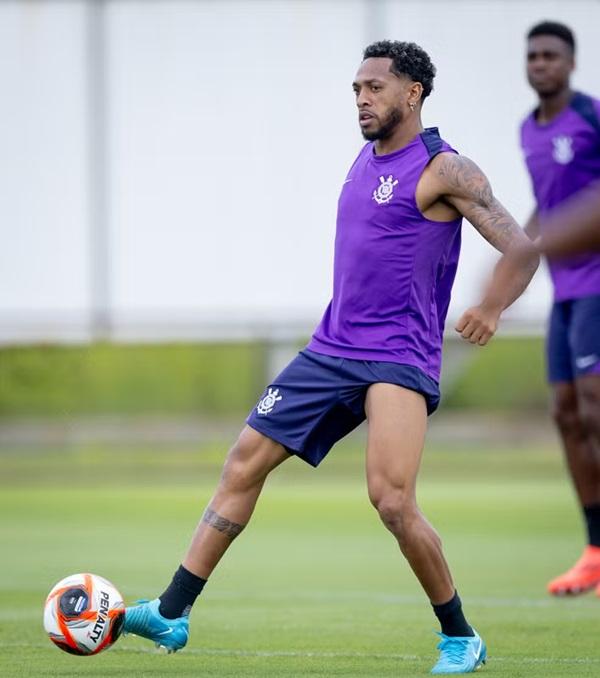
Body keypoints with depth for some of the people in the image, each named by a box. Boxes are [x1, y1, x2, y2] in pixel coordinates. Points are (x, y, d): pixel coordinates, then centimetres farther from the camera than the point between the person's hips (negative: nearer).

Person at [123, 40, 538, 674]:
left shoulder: (444, 170, -8)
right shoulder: (365, 157, 15)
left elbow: (521, 247, -15)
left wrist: (490, 308, -27)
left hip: (399, 359, -8)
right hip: (332, 351, 8)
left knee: (392, 500, -21)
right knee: (244, 462, 2)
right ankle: (171, 614, 6)